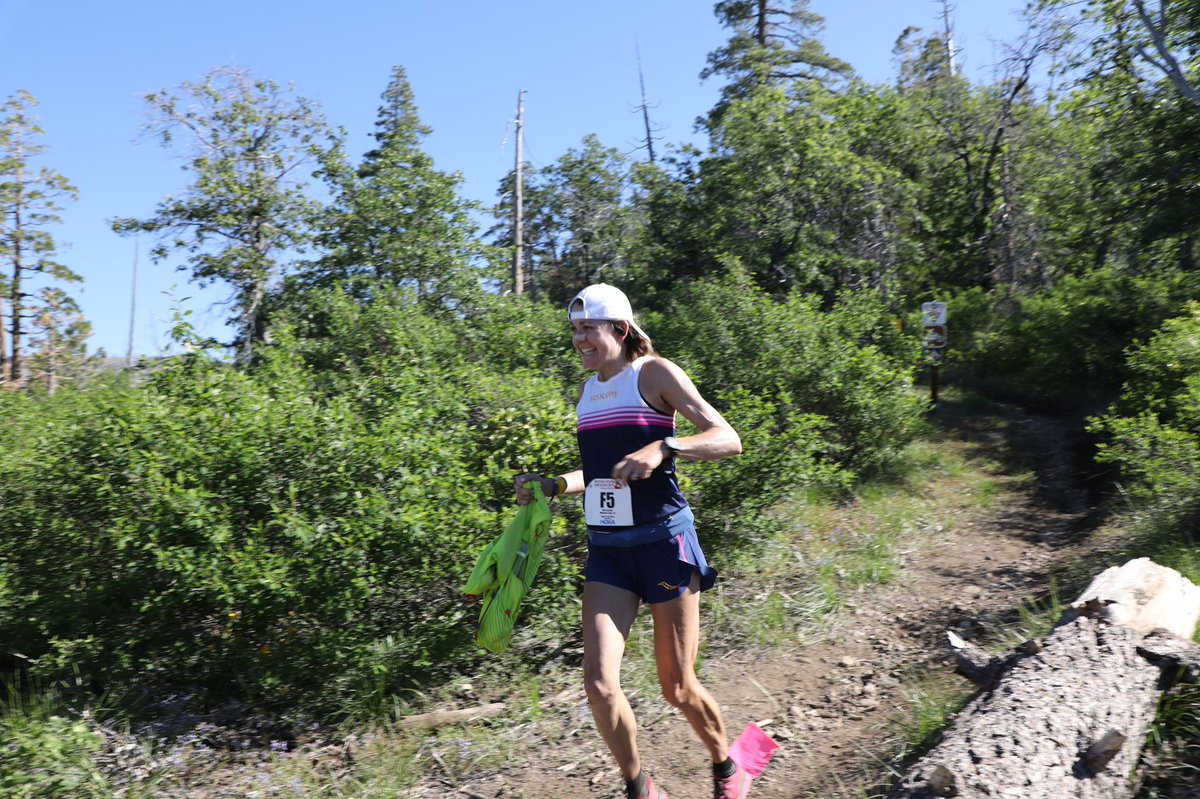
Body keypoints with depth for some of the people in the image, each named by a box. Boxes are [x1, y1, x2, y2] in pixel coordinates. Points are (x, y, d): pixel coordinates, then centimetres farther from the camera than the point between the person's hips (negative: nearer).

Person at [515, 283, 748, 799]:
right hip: (606, 547, 5)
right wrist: (552, 486, 9)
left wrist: (662, 448, -29)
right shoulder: (587, 391, 12)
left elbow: (728, 440, -14)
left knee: (677, 688, 7)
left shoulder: (654, 373, -7)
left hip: (663, 539, -5)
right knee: (599, 684, -6)